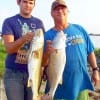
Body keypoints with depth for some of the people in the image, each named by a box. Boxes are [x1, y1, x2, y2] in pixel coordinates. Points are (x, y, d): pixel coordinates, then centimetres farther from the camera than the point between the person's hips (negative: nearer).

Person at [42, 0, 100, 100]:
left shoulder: (79, 29, 1)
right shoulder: (48, 35, -6)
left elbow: (90, 52, 9)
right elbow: (43, 63, -10)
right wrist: (47, 53, -29)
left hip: (81, 83, 3)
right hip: (59, 85, -2)